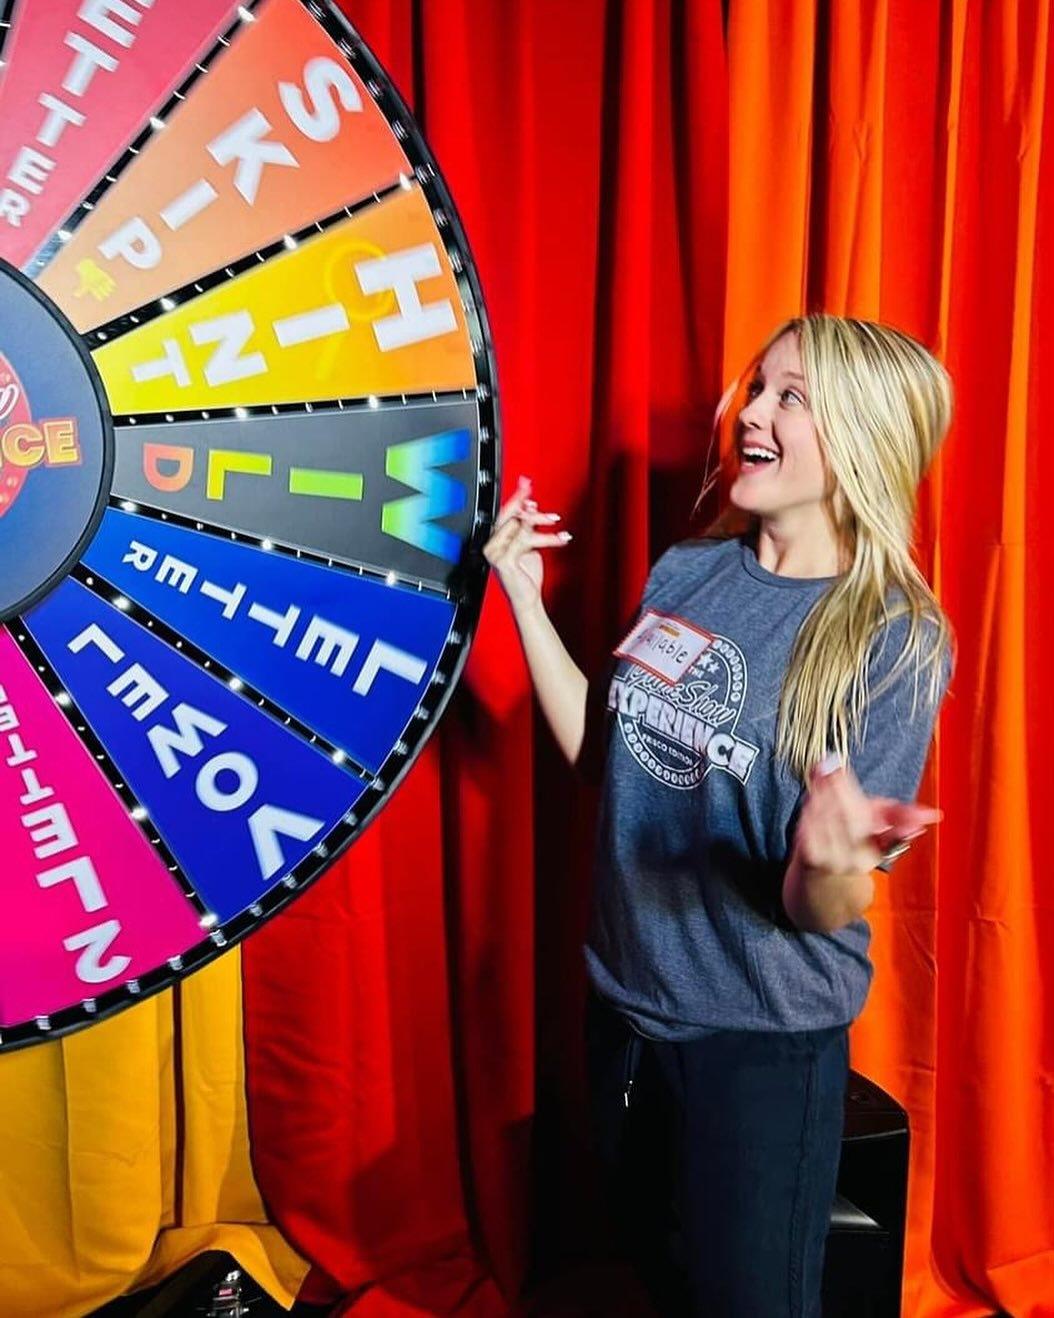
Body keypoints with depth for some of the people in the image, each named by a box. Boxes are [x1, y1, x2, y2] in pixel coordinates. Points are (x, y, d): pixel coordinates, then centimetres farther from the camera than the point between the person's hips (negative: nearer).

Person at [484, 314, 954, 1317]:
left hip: (762, 1033, -5)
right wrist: (525, 597, -3)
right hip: (624, 996, 5)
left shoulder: (898, 640, -18)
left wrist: (831, 862, -41)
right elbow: (602, 748, 3)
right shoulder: (685, 571, -3)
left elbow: (820, 915, -18)